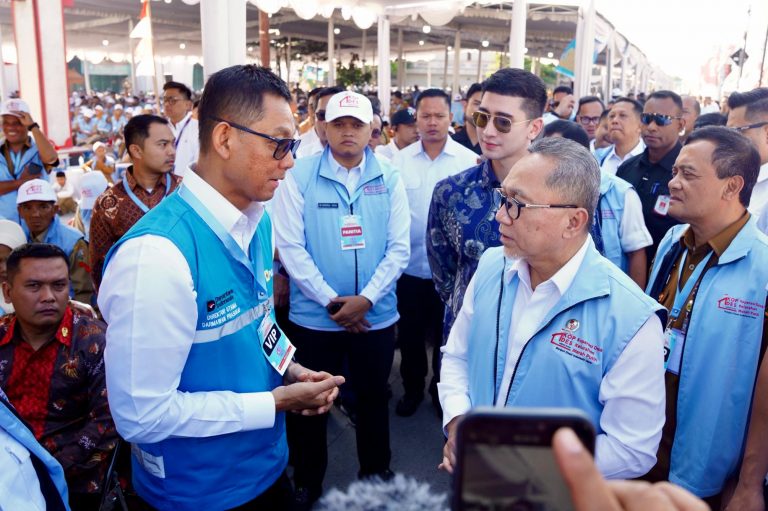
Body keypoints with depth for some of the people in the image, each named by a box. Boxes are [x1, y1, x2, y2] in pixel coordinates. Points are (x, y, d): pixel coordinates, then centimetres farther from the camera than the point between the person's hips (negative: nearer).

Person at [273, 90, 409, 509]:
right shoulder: (299, 175, -6)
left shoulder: (389, 178, -1)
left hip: (376, 314, 2)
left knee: (373, 396, 18)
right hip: (313, 315, -1)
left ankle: (376, 472, 41)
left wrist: (365, 298, -14)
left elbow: (398, 248, -3)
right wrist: (331, 301, -14)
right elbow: (290, 247, -9)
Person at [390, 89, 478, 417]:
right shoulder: (400, 160, -1)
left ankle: (442, 390, 37)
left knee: (447, 334, 16)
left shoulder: (469, 160, -6)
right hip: (410, 266, 1)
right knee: (410, 333, 16)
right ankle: (412, 388, 37)